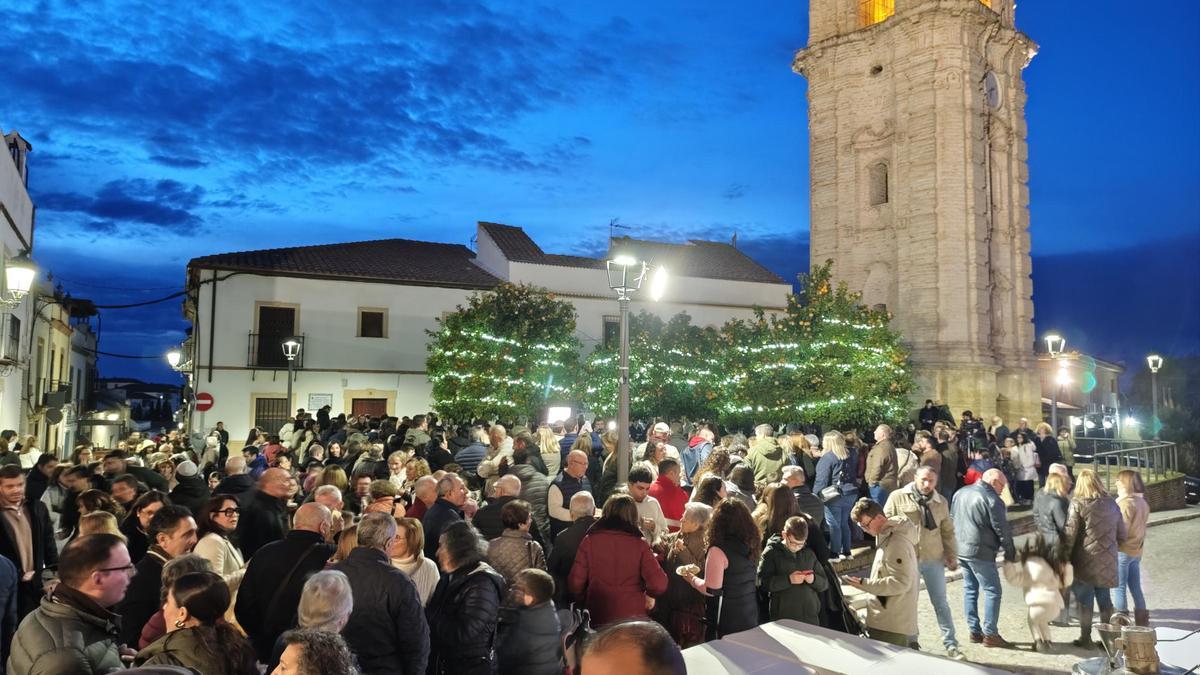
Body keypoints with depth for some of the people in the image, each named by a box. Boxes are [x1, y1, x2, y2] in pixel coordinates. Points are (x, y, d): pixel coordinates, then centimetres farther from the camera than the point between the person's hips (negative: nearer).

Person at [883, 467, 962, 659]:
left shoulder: (941, 502, 6)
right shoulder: (897, 497, -7)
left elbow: (947, 531, 14)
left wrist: (951, 555, 10)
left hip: (934, 559, 2)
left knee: (940, 602, 9)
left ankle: (950, 644, 17)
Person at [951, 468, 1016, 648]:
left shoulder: (960, 493, 11)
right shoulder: (992, 500, -13)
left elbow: (952, 520, 17)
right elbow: (1002, 530, -11)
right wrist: (1010, 553, 1)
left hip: (960, 550, 8)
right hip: (980, 552, -8)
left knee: (970, 589, 14)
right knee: (992, 591, 1)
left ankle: (974, 631, 18)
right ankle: (990, 634, 2)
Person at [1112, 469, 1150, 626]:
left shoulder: (1126, 503, -18)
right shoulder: (1143, 502, 7)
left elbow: (1121, 531, -18)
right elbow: (1138, 527, 13)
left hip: (1123, 551, -8)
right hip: (1137, 550, 8)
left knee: (1119, 587, 0)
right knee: (1136, 587, 14)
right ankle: (1142, 620, 19)